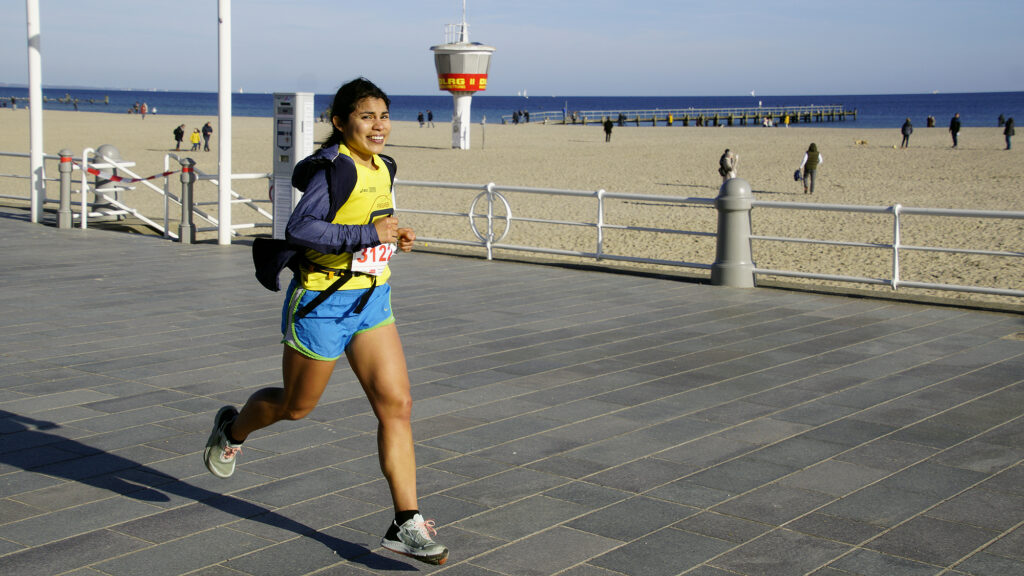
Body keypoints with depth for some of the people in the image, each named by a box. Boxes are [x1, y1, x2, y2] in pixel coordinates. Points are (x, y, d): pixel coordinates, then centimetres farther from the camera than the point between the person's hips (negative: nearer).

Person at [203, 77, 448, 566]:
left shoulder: (382, 168, 6)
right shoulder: (336, 167, -20)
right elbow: (299, 229, -29)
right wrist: (369, 235, -28)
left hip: (371, 301, 7)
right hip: (322, 302, -7)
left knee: (397, 405, -3)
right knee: (295, 406, 14)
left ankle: (406, 525, 1)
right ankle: (232, 430, 47)